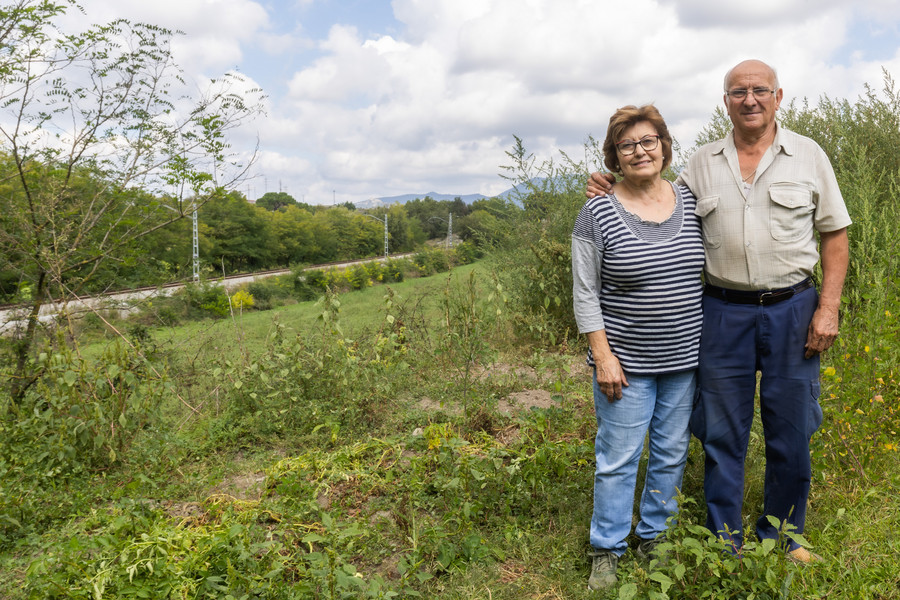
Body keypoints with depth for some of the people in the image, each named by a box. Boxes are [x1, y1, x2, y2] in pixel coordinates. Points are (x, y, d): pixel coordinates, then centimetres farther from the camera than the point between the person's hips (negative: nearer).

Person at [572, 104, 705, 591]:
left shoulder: (691, 202, 4)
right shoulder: (598, 213, -9)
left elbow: (708, 271, 13)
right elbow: (585, 293, -8)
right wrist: (602, 356, -13)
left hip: (684, 359, 4)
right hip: (626, 362, -4)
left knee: (671, 454, 15)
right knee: (618, 457, 3)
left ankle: (654, 538, 35)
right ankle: (606, 551, 22)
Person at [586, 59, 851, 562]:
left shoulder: (808, 156, 4)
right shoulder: (702, 163, 7)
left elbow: (835, 235, 5)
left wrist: (829, 307, -4)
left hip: (792, 309, 0)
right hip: (724, 311, 1)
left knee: (791, 432, 9)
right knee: (722, 433, 7)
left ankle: (783, 538, 30)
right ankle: (725, 543, 24)